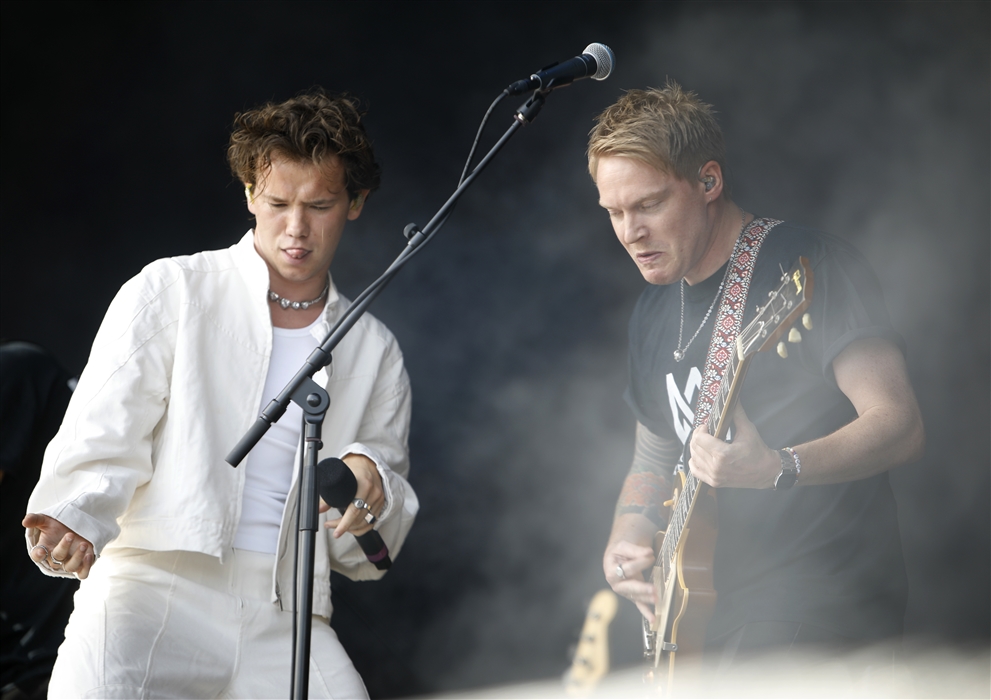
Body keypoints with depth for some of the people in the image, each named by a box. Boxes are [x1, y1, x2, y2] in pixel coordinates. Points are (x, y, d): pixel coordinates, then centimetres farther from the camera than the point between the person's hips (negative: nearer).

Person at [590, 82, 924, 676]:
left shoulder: (810, 266, -9)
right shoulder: (654, 313, 14)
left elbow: (900, 426, -16)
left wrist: (775, 469, -31)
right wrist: (629, 536, 5)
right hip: (710, 619, 7)